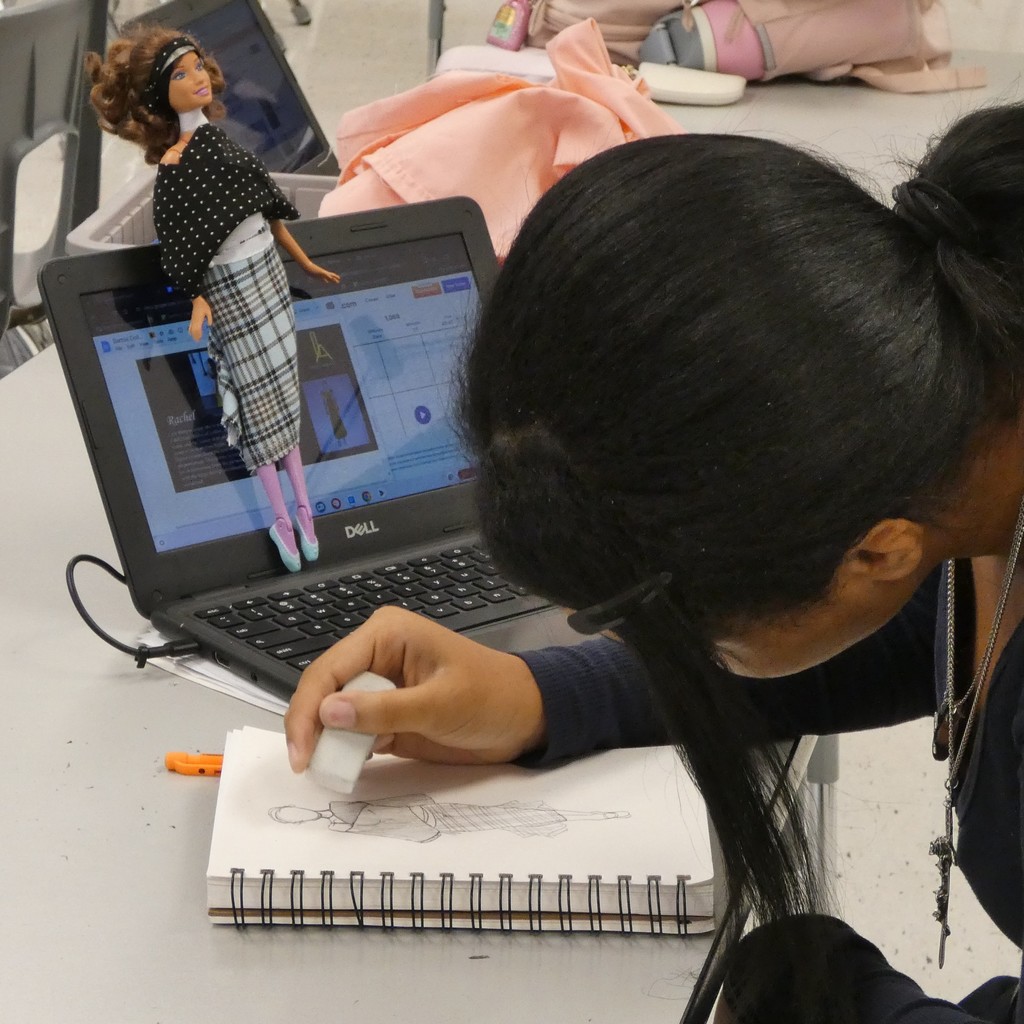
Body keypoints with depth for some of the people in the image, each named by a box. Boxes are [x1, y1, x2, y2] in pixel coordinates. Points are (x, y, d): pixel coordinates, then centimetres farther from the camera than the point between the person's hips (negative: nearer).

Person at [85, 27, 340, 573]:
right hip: (231, 288, -7)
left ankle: (302, 506, 21)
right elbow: (180, 253, -16)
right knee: (260, 404, 0)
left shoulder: (217, 141, 4)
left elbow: (270, 208, 12)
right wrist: (198, 300, -22)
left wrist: (307, 263, 18)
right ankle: (282, 518, 8)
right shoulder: (172, 169, -18)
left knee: (286, 396, 12)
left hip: (269, 274, 7)